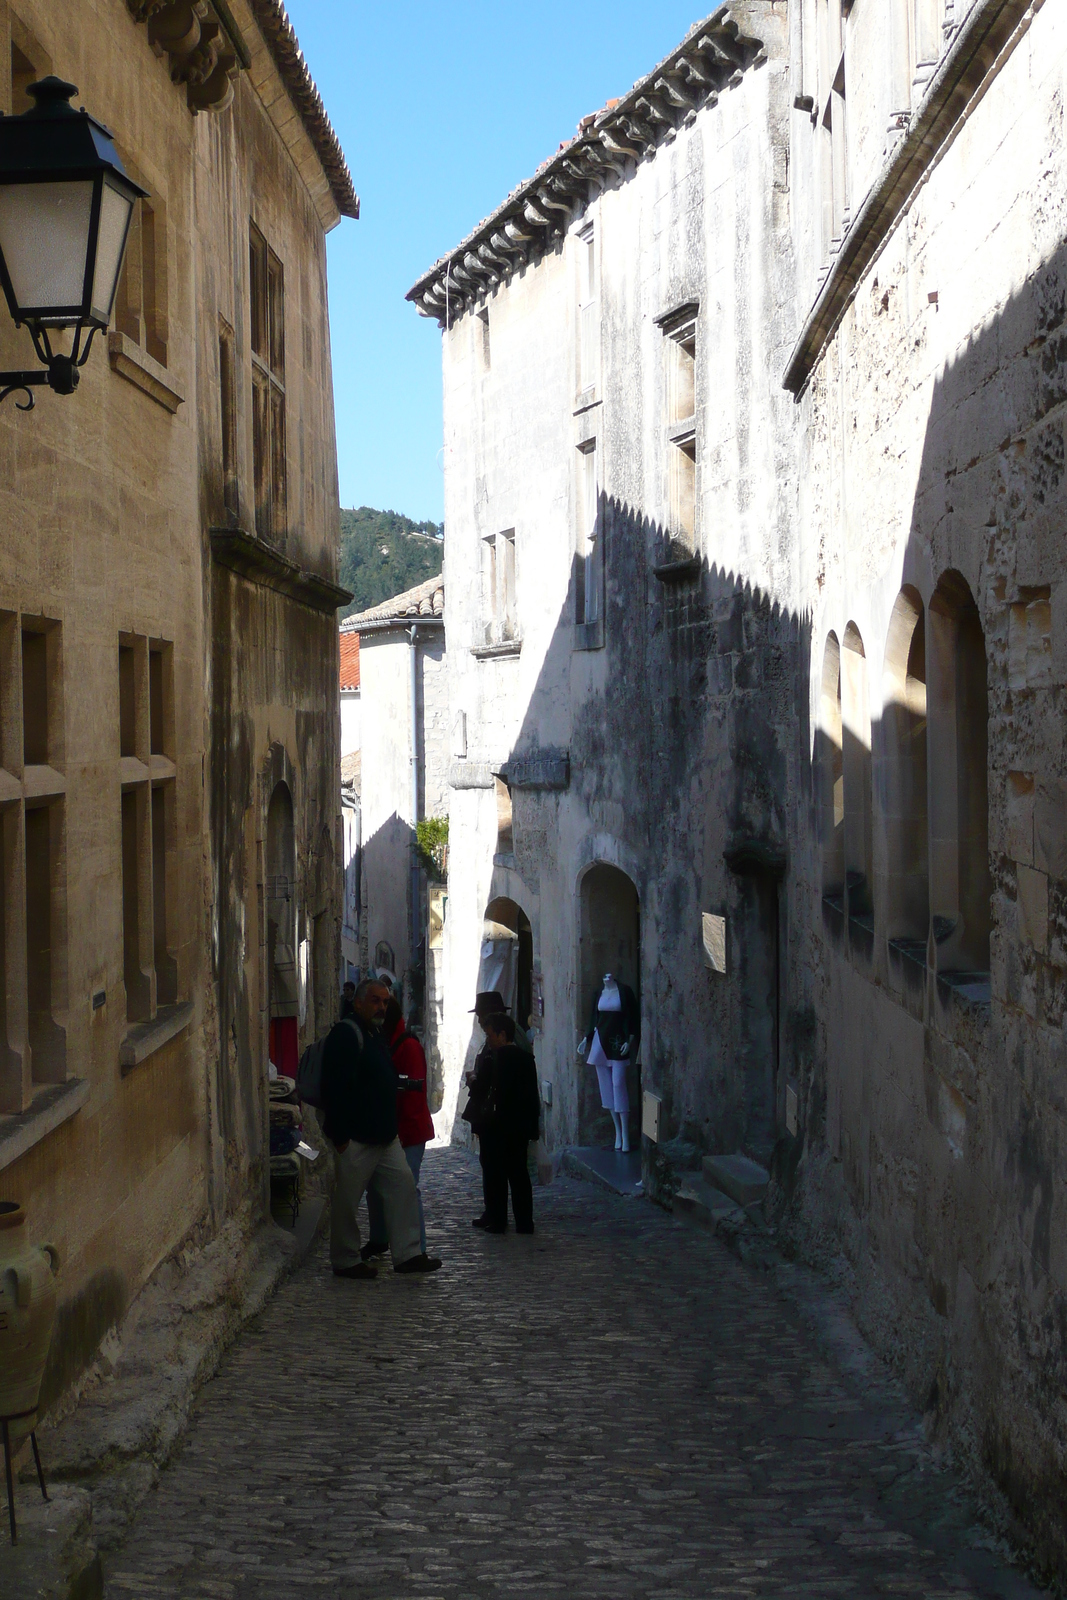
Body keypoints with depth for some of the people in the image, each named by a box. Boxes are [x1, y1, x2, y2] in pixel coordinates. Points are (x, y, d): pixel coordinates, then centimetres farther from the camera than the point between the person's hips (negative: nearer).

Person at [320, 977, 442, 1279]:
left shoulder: (377, 1035, 17)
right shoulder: (345, 1034, -13)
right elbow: (336, 1087, -20)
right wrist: (340, 1135, -23)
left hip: (384, 1136, 9)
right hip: (355, 1138, -9)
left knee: (402, 1185, 5)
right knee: (347, 1200, 0)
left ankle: (407, 1254, 9)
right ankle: (345, 1261, 9)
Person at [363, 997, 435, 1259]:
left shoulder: (408, 1046, -13)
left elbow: (412, 1090, -18)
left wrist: (402, 1132, -20)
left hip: (406, 1133, -9)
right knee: (375, 1185, 15)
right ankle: (378, 1240, 29)